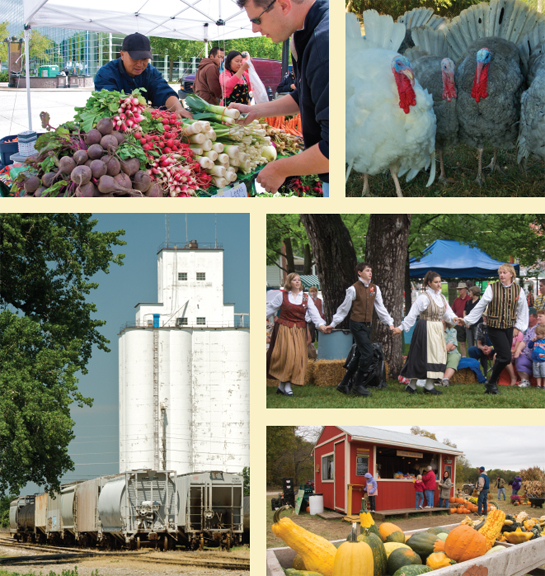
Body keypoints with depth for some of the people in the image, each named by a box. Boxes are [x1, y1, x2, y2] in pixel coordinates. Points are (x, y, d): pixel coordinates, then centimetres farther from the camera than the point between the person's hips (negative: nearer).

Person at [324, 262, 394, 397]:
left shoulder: (375, 289, 9)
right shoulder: (354, 289, -9)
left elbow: (380, 308, 15)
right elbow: (344, 309, -2)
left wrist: (390, 323, 10)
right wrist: (333, 324, 0)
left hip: (367, 325, 7)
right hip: (357, 324, -7)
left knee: (361, 356, 9)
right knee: (368, 353, -15)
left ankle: (344, 384, 19)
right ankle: (358, 385, -3)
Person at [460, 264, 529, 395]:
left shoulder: (519, 290, 5)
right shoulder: (492, 288, -3)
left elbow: (522, 310, 15)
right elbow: (480, 306, 4)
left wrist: (518, 327, 8)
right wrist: (466, 320, 4)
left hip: (509, 328, 4)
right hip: (495, 327, -4)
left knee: (502, 358, 4)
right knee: (505, 357, -14)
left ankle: (491, 384, 18)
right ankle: (492, 383, 2)